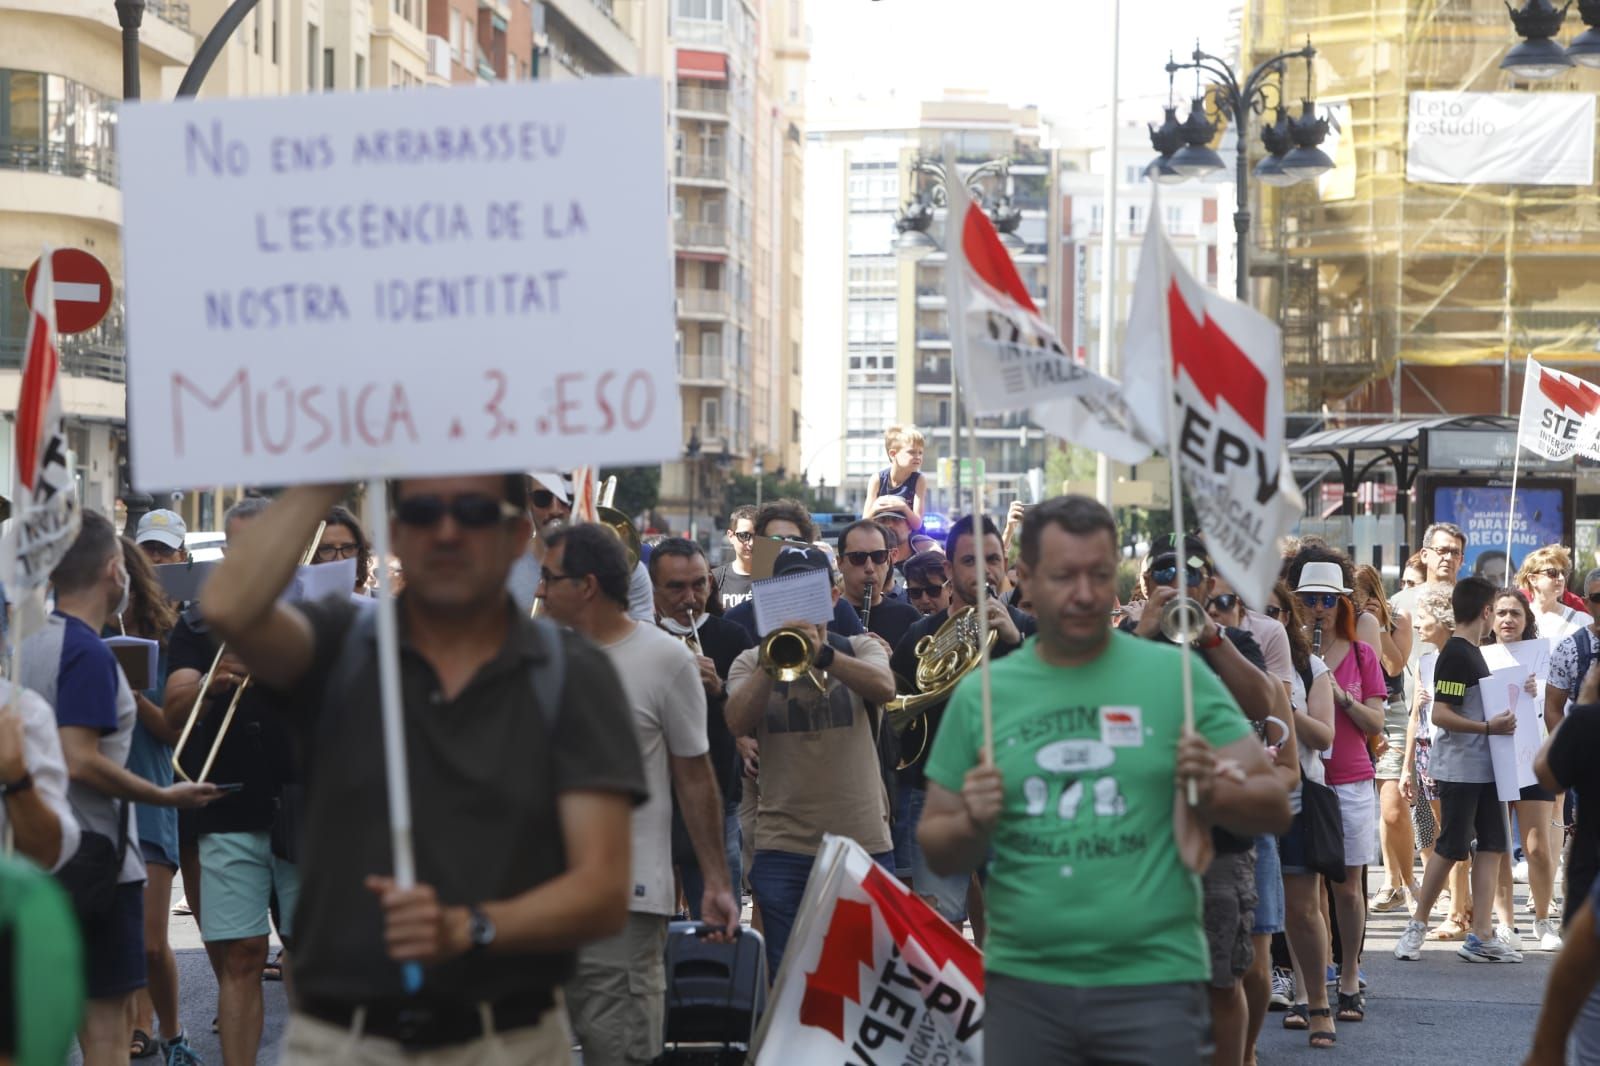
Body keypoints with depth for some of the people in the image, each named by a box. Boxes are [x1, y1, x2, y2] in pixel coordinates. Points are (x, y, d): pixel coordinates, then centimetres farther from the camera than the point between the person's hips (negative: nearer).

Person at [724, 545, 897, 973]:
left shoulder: (861, 648, 7)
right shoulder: (751, 661, 8)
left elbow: (884, 688, -15)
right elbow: (737, 722, -11)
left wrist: (824, 654, -29)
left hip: (863, 840, 0)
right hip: (784, 846, 0)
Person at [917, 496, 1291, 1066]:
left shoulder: (1174, 675, 0)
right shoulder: (981, 694, 5)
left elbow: (1273, 808, 3)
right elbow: (937, 851, 10)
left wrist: (1213, 791, -17)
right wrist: (972, 825, -11)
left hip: (1151, 982, -2)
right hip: (1022, 983, 2)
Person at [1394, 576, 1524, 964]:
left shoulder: (1472, 653, 14)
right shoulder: (1455, 655, -15)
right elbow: (1440, 714, -21)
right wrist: (1488, 727, -26)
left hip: (1483, 765, 9)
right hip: (1459, 768, -9)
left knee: (1491, 843, 4)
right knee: (1451, 847, -3)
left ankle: (1481, 937, 3)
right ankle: (1417, 925, 10)